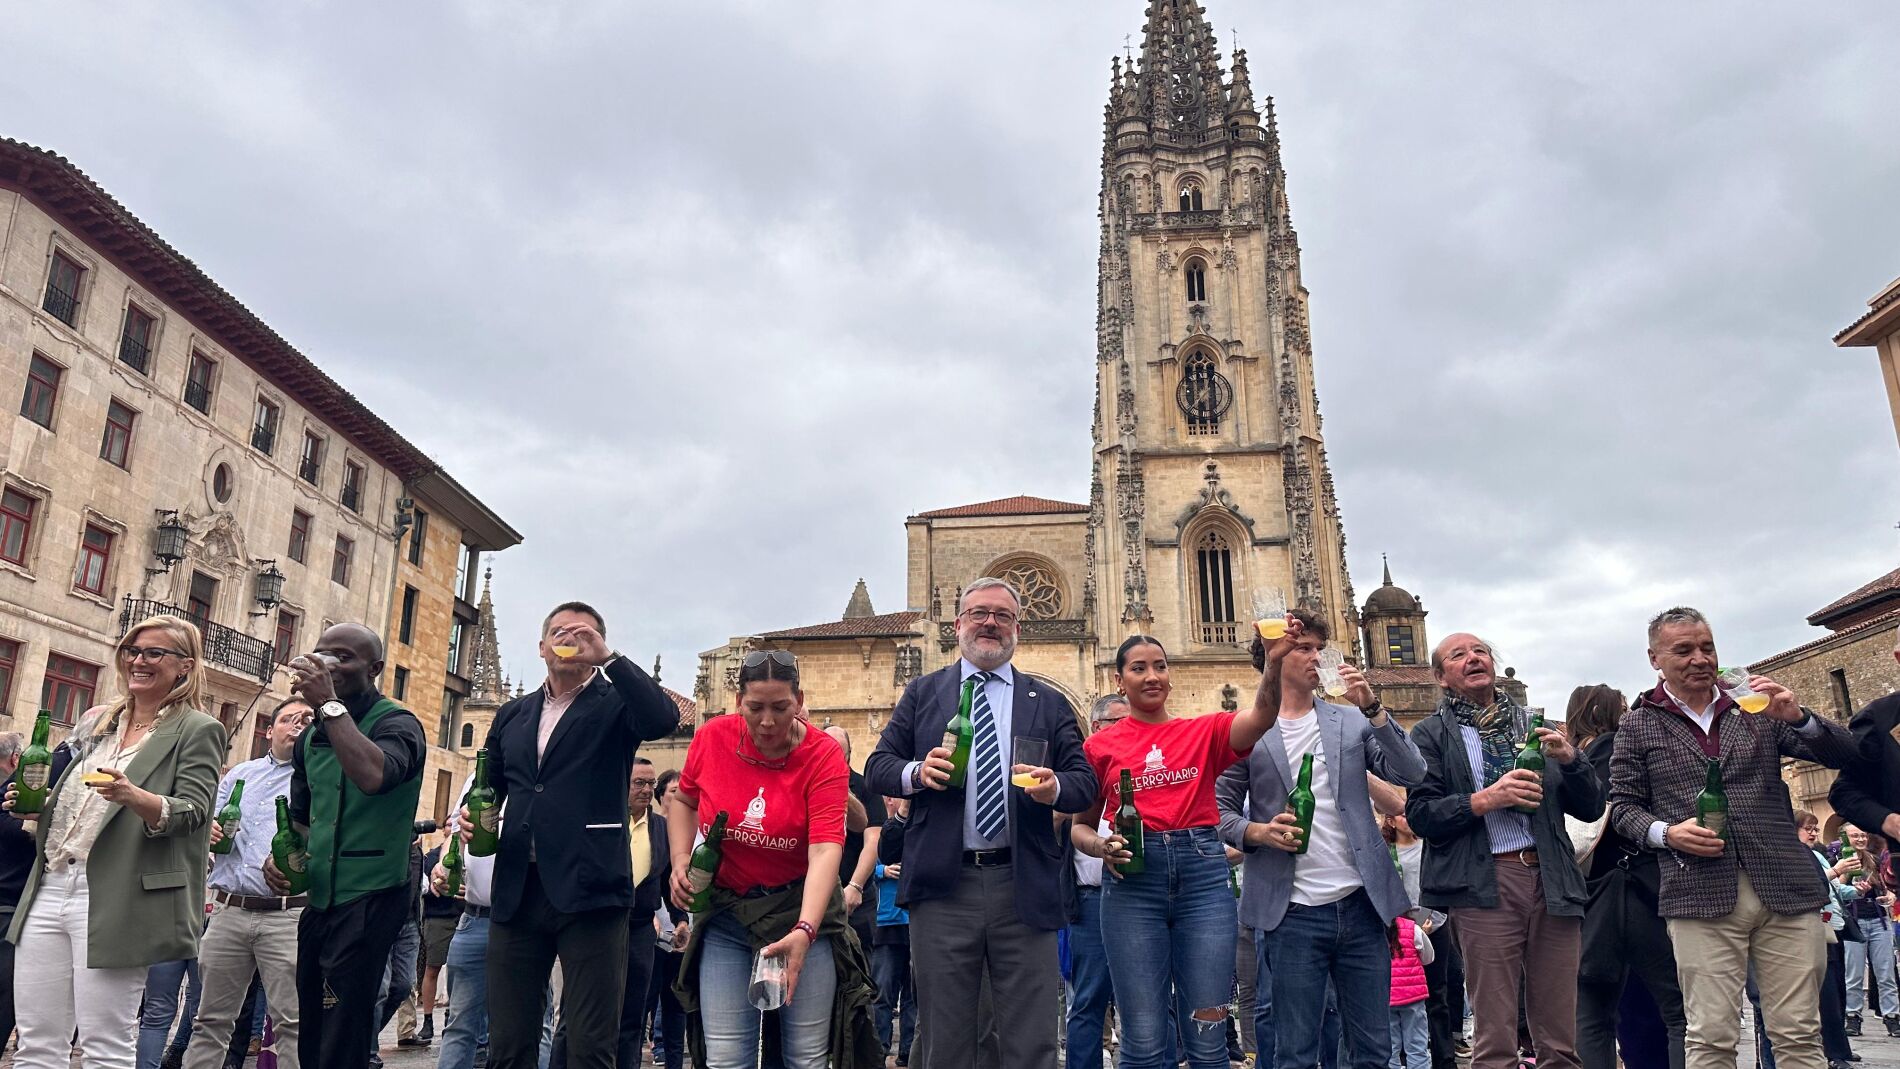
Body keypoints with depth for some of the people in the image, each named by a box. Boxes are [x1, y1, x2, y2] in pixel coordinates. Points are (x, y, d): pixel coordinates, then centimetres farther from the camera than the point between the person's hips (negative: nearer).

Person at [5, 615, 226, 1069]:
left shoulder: (197, 731, -1)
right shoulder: (95, 722, 19)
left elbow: (192, 813, -11)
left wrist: (134, 796, -29)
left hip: (114, 899, -6)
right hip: (48, 889, 6)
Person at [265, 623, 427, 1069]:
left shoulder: (396, 722, -11)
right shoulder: (311, 736, 13)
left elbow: (373, 775, -34)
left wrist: (329, 702, -26)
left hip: (369, 900, -8)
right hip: (318, 899, 8)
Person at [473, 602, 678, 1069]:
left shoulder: (614, 703, 2)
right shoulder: (512, 715, 18)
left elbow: (665, 719, -19)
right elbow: (490, 789, 26)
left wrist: (608, 657, -17)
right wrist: (473, 820, 4)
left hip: (588, 890, -4)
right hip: (517, 890, 5)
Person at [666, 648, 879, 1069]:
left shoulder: (824, 755, -15)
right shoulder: (711, 738, -6)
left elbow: (825, 849, -24)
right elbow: (684, 800, 14)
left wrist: (804, 931, -37)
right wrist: (680, 860, -3)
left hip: (802, 908, -2)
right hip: (724, 909, 2)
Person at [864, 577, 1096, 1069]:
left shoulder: (1049, 702, 12)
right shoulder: (922, 693, 12)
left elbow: (1085, 783, 7)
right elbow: (877, 766, 7)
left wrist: (1055, 787, -15)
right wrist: (917, 772, -13)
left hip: (1025, 886, 0)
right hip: (943, 886, 0)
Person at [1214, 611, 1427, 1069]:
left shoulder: (1352, 720, 10)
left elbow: (1412, 773, -2)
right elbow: (1220, 810, 3)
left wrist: (1373, 709, -11)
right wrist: (1258, 832, -16)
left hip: (1360, 907, 3)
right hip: (1292, 915, -3)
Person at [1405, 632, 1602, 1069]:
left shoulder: (1532, 725, 19)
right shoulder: (1431, 735, 7)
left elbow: (1591, 808, 16)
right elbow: (1420, 815, -3)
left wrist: (1569, 760, -1)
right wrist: (1486, 799, -14)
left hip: (1552, 882, 4)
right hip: (1485, 887, -3)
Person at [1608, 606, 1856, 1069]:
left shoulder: (1757, 709, 15)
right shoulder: (1638, 726, 9)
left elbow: (1843, 753, 10)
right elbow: (1623, 804, 8)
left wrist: (1798, 718, -9)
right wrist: (1666, 833, -11)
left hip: (1785, 889, 2)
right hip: (1701, 894, -2)